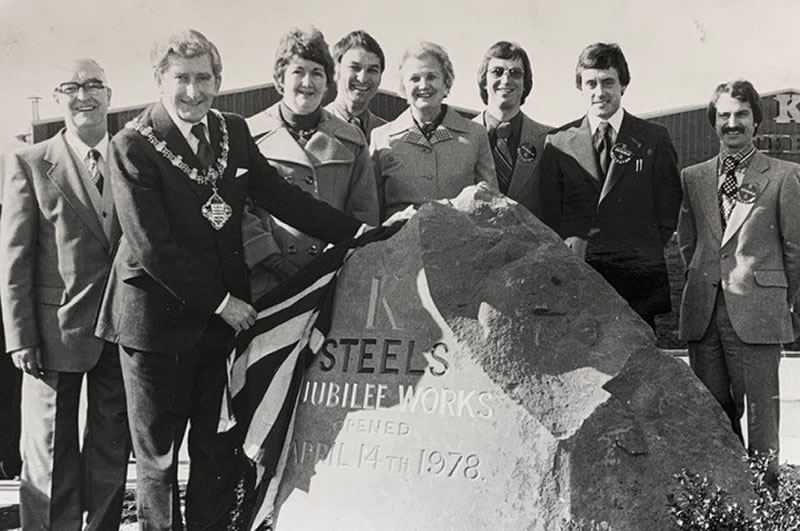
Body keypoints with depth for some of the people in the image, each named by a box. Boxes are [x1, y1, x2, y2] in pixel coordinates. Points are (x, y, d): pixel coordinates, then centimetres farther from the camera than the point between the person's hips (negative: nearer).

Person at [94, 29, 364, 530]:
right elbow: (152, 247, -15)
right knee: (157, 454, 9)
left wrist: (360, 231, -3)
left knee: (220, 447, 12)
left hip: (226, 313, 5)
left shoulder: (233, 131, 6)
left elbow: (283, 197, 4)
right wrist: (219, 302, -14)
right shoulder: (133, 146, -11)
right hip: (158, 317, -4)